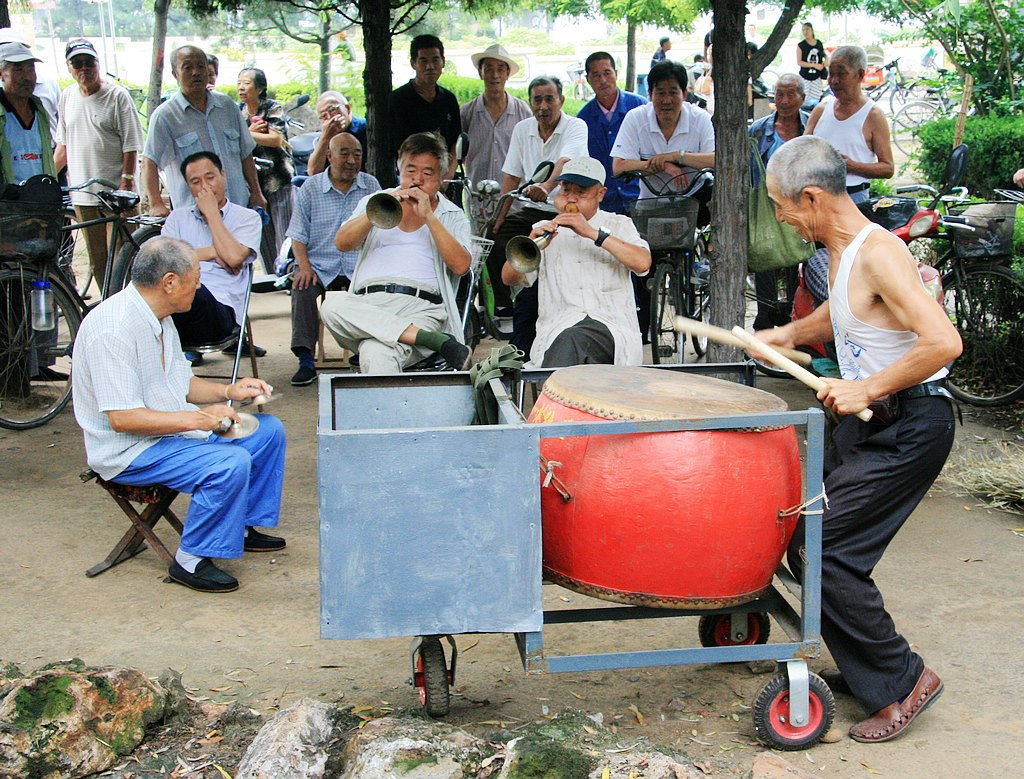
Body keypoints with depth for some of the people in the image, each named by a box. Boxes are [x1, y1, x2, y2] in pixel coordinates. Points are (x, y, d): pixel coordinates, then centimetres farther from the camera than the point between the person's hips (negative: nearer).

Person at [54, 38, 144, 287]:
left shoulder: (117, 95, -5)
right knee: (97, 261, 9)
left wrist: (126, 180, -15)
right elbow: (63, 144, 20)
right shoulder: (68, 97, 11)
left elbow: (131, 145, -7)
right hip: (82, 195, 5)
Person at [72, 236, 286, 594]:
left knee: (269, 430, 6)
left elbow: (181, 382, 19)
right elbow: (122, 418, -28)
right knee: (231, 463, -29)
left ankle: (243, 526, 19)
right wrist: (196, 419, -29)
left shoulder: (159, 318, 8)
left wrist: (228, 391, 3)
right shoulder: (114, 328, -25)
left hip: (172, 428, 10)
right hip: (130, 449, -10)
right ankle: (190, 561, -15)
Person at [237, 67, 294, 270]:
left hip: (278, 178, -5)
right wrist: (252, 131, -14)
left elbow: (276, 140, -17)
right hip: (251, 180, 5)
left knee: (284, 232, -8)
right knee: (263, 233, 7)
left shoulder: (273, 108, -4)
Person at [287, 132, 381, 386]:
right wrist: (304, 266, -12)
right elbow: (298, 236, 6)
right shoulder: (310, 188, 7)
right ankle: (306, 361, -25)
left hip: (360, 267, 0)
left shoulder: (370, 185, 11)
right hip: (320, 265, 0)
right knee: (302, 288, -30)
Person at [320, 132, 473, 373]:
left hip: (421, 305, -4)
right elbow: (342, 243, 10)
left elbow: (461, 266, 1)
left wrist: (428, 216, -3)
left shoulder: (452, 216, 21)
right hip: (367, 302, 4)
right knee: (331, 306, -35)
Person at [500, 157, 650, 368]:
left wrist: (593, 233, -12)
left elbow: (643, 263, -5)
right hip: (558, 326, 1)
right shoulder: (546, 229, 21)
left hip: (612, 327, -1)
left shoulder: (619, 225, 17)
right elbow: (509, 278, 7)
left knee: (572, 338, -36)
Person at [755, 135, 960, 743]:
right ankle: (864, 669, 22)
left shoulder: (878, 252, -22)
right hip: (871, 420, 10)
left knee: (827, 553, -12)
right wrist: (793, 334, 12)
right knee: (799, 537, 10)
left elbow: (944, 342, -31)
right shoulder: (842, 249, 8)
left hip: (912, 425, -10)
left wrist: (866, 389, -26)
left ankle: (904, 680, 3)